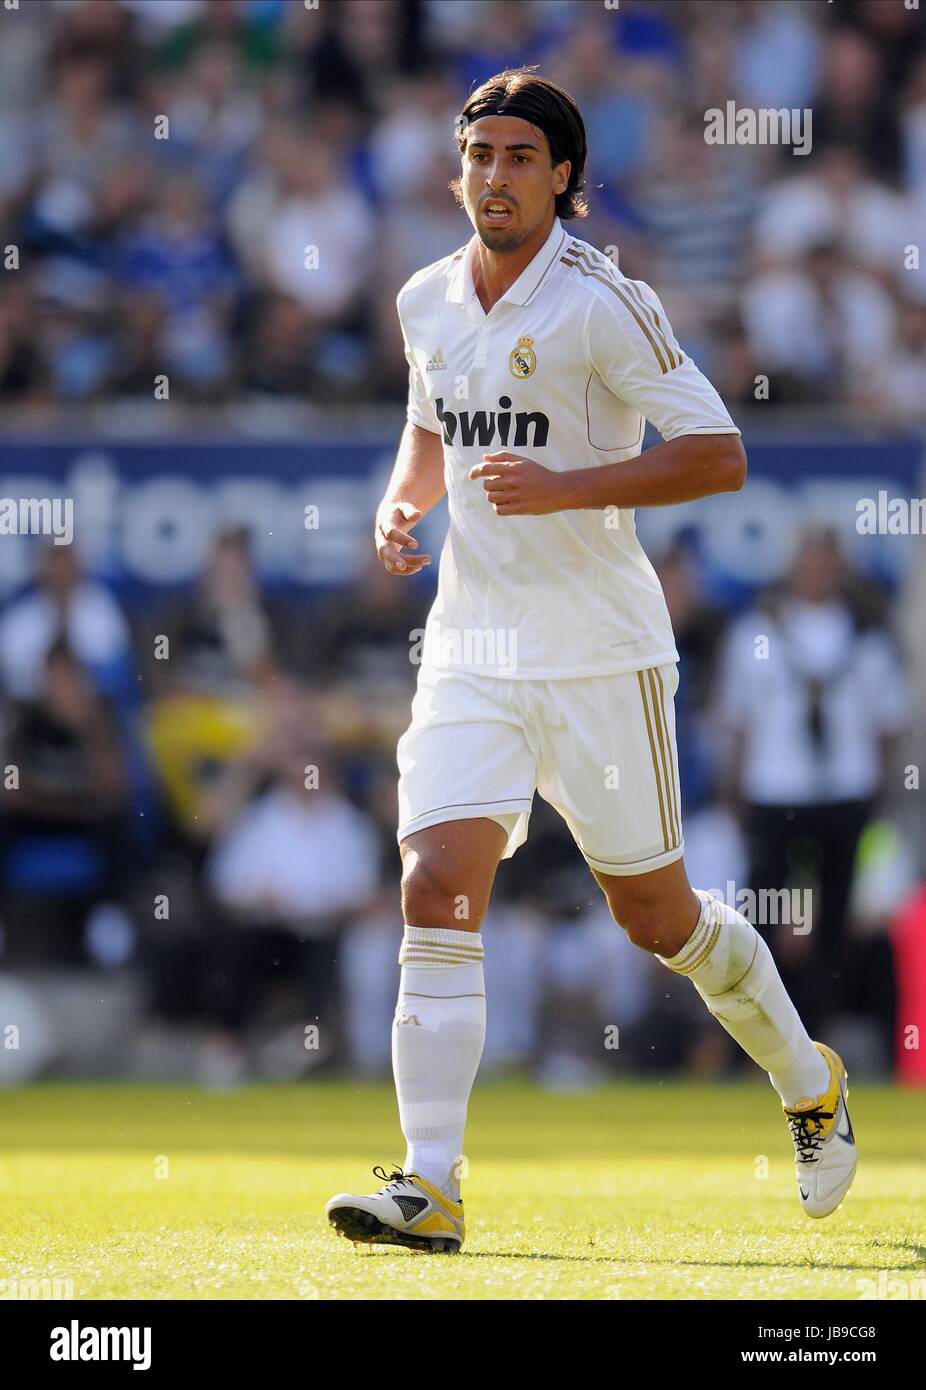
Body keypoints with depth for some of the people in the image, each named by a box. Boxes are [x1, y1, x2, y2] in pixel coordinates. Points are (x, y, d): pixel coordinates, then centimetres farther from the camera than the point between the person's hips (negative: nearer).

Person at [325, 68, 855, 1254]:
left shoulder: (600, 301, -12)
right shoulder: (428, 301, 7)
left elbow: (718, 455, -14)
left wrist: (565, 487, -23)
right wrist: (403, 501, 5)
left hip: (598, 653, -4)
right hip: (471, 652, 4)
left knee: (655, 914, 7)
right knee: (437, 890, -13)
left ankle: (807, 1082, 33)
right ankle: (429, 1186, -16)